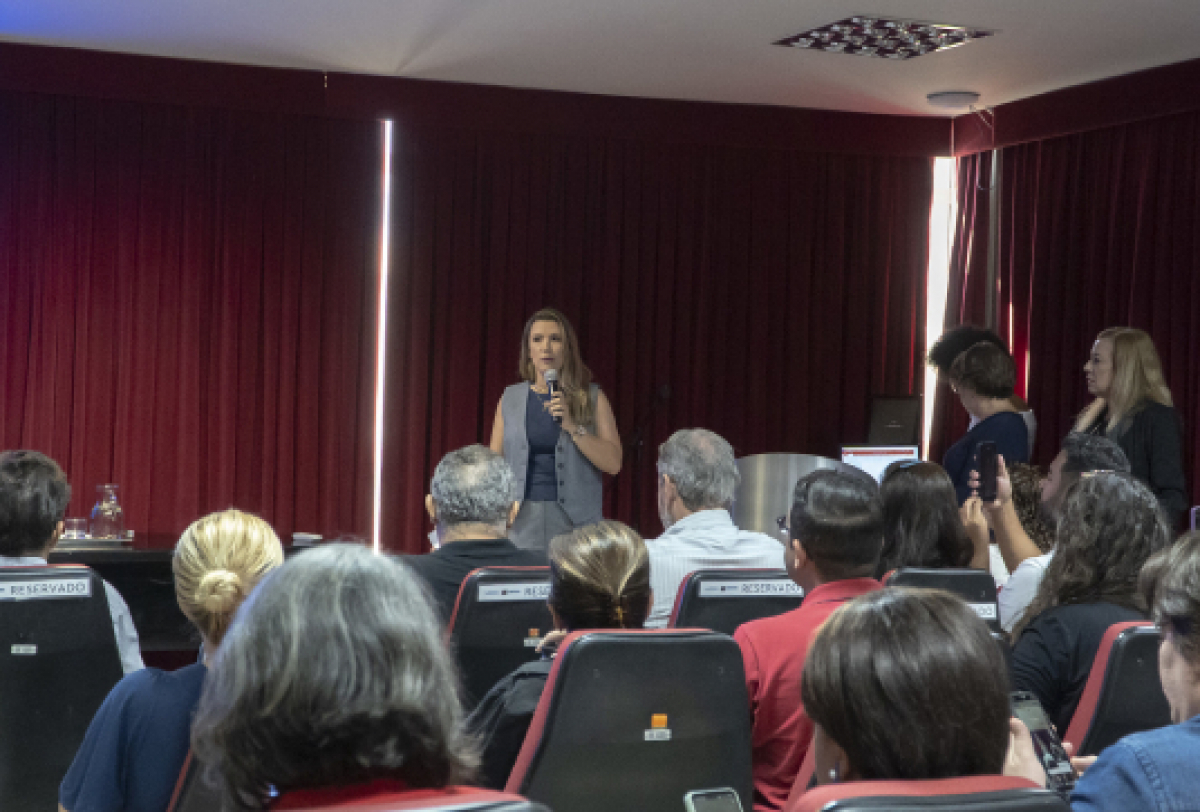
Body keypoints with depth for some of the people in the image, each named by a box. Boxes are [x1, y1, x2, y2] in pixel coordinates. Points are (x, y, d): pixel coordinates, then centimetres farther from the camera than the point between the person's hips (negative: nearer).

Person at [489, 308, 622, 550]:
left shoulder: (591, 398, 7)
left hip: (574, 521, -1)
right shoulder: (510, 399, 12)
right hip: (522, 521, 1)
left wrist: (572, 426, -12)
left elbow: (613, 464, -2)